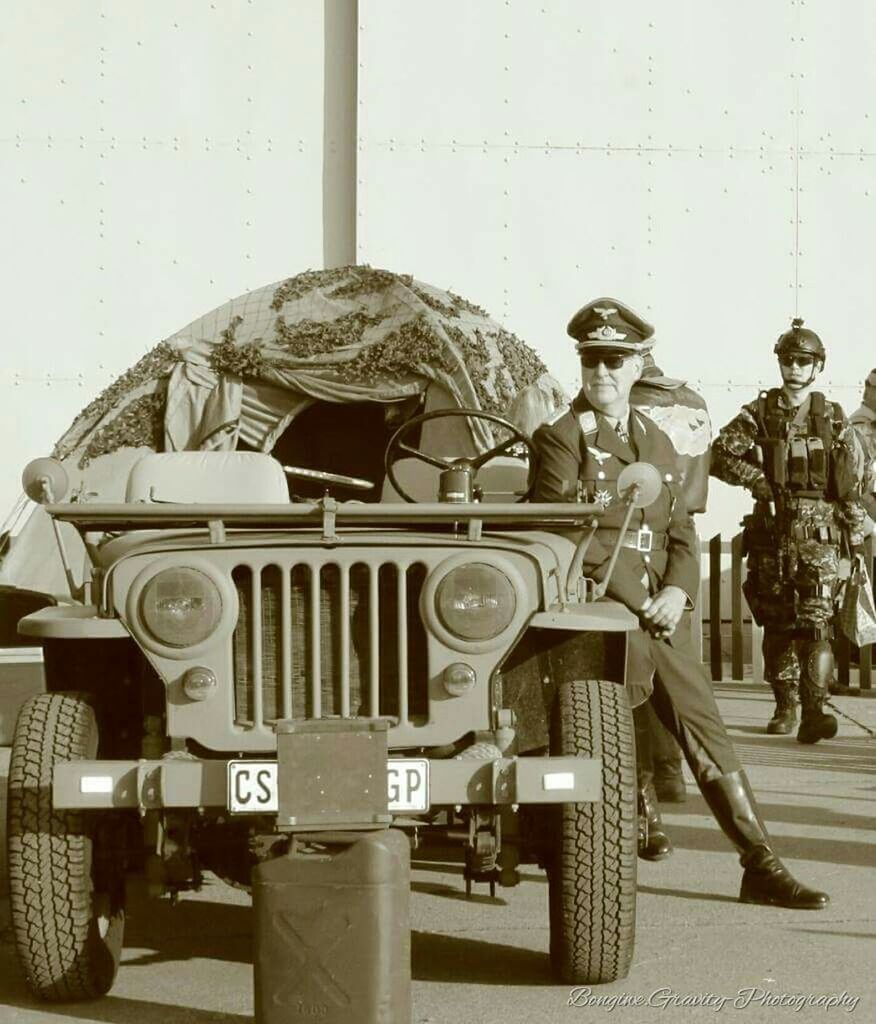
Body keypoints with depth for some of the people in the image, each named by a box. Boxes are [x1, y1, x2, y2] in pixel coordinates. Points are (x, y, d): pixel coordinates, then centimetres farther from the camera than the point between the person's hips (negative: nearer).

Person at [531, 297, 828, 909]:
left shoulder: (656, 441, 16)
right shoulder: (561, 438, -3)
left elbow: (682, 534, 14)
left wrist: (676, 590, -7)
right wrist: (636, 601, -15)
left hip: (658, 612, 6)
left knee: (706, 726, 4)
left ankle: (762, 866, 7)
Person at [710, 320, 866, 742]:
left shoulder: (833, 418, 7)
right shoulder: (759, 413, 5)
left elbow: (854, 480, 13)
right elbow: (719, 455, -2)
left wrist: (856, 528, 11)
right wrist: (753, 476, -15)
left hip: (819, 536, -1)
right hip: (772, 532, 1)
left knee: (815, 621, -13)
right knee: (778, 624, 7)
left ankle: (813, 713, -18)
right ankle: (785, 707, 18)